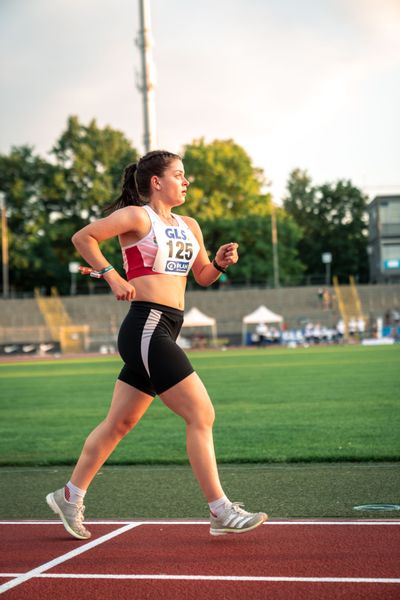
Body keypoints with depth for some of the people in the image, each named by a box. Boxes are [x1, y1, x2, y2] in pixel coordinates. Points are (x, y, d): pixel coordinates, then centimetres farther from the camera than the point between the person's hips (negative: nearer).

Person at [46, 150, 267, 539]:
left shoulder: (188, 227, 18)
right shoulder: (137, 216, -5)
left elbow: (203, 276, 25)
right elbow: (82, 237, -5)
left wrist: (220, 262, 5)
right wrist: (112, 276, -11)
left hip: (164, 332, 9)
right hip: (146, 327, -9)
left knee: (118, 423, 14)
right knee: (201, 414, -10)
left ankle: (70, 497, 27)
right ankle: (221, 512, -5)